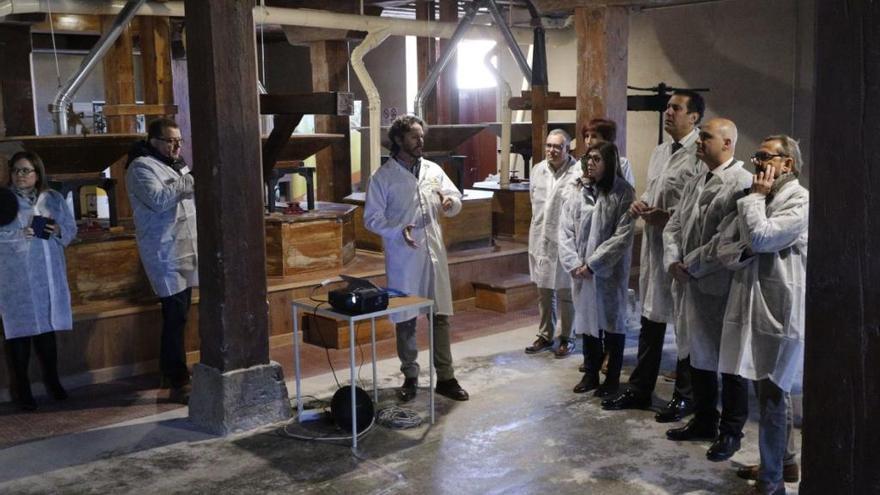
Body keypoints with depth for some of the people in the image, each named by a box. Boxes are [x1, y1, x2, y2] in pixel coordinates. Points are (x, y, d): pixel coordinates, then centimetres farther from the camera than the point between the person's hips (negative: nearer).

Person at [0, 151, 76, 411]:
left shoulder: (54, 199, 9)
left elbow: (71, 229, 11)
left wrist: (58, 231, -9)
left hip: (49, 276, 3)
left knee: (47, 328, 12)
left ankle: (51, 380, 27)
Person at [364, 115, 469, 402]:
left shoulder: (433, 170, 7)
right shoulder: (383, 176, -4)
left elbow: (456, 199, 10)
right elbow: (372, 218, -6)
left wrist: (450, 202, -14)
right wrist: (398, 231, -22)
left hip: (434, 253, 3)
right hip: (403, 257, -3)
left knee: (441, 316, 6)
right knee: (405, 319, 6)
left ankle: (446, 378, 15)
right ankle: (410, 378, 20)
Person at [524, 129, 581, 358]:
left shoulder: (578, 173, -15)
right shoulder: (537, 170, 6)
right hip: (541, 240, 6)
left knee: (565, 293, 7)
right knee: (543, 292, 15)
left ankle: (567, 337, 22)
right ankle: (545, 335, 29)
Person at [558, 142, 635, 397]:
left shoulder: (623, 193, -8)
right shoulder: (578, 192, 5)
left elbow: (623, 236, -14)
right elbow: (565, 231, 3)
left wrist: (593, 264, -16)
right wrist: (574, 264, -10)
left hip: (610, 272, -4)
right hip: (581, 272, 4)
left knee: (612, 321, 6)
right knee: (587, 320, 13)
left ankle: (612, 378, 19)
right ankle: (591, 373, 27)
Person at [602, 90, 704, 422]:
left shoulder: (701, 155, -14)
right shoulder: (659, 152, 14)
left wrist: (668, 216, -22)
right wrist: (642, 204, 4)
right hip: (654, 244, 8)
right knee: (650, 318, 15)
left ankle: (685, 396, 20)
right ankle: (639, 390, 26)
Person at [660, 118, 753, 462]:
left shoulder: (742, 183, -14)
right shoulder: (696, 182, 13)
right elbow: (674, 225, 12)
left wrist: (692, 265, -16)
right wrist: (673, 261, -4)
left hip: (721, 287, -8)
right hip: (689, 283, 8)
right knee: (697, 354, 17)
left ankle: (731, 431, 19)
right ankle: (704, 421, 33)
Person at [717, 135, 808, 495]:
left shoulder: (800, 200, -10)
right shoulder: (754, 200, 14)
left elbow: (760, 237, -23)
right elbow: (725, 249, 9)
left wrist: (756, 197, -9)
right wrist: (749, 250, -12)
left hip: (779, 310, -8)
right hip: (751, 305, 8)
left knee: (772, 395, -2)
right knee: (771, 391, 19)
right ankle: (784, 461, 34)